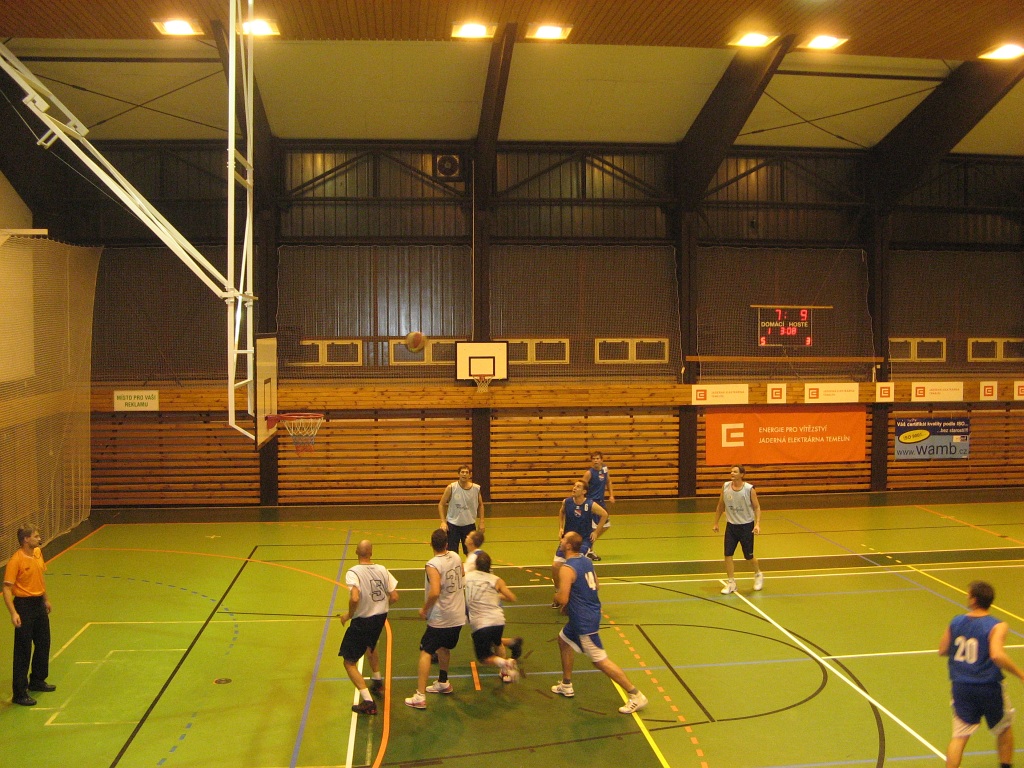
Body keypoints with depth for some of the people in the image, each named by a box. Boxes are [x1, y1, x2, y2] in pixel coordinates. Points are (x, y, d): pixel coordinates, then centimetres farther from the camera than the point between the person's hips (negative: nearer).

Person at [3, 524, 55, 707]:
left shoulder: (38, 553, 5)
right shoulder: (16, 560, -19)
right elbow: (7, 588, -21)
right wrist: (13, 613, -28)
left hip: (39, 603, 8)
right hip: (24, 605, -8)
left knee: (43, 644, 19)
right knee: (23, 651, -2)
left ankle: (37, 681, 37)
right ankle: (19, 693, 7)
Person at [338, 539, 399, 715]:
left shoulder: (353, 572, -19)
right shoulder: (382, 570, -2)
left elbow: (355, 598, -33)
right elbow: (394, 597, -1)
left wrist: (349, 615, -14)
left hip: (362, 620, -6)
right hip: (380, 617, 6)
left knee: (349, 662, 5)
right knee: (370, 646, 36)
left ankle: (368, 702, -4)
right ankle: (378, 682, 51)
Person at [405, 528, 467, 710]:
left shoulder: (433, 565, -21)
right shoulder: (456, 557, 1)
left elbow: (435, 592, -31)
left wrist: (424, 609, -15)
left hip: (440, 618, -7)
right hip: (458, 616, 7)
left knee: (425, 652, -1)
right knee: (444, 648, 26)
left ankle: (420, 696, -6)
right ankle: (443, 683, 42)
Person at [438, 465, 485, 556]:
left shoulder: (476, 488, -5)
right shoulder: (451, 488, -11)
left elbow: (480, 505, 11)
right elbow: (441, 504, -3)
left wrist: (481, 522, 5)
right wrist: (443, 522, -11)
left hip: (469, 524, 2)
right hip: (453, 524, -2)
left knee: (470, 553, 11)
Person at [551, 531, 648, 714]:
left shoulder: (567, 568, -21)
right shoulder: (586, 562, 6)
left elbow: (562, 599, -24)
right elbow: (596, 586, 17)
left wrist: (556, 597, 0)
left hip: (584, 620, -10)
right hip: (591, 612, 10)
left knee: (600, 660, -4)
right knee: (564, 639, 26)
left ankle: (636, 696, -1)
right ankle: (566, 686, 35)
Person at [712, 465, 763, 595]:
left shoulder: (749, 489, -14)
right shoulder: (725, 487, -5)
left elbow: (757, 507, -6)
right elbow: (720, 506, 7)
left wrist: (757, 524, -19)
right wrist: (716, 523, 9)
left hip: (746, 526, -3)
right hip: (731, 525, 3)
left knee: (748, 556, 8)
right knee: (728, 555, -5)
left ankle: (758, 575, 38)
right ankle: (731, 583, 7)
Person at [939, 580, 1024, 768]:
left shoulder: (955, 622, 0)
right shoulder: (997, 626, -13)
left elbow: (942, 651, 8)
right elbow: (997, 655, -28)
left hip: (961, 687, 2)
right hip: (989, 688, -2)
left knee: (959, 736, 5)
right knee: (1004, 729, 24)